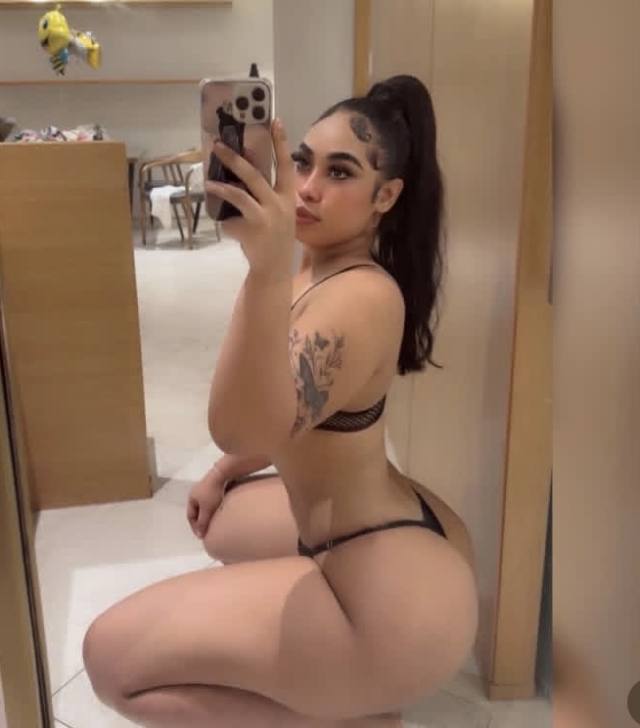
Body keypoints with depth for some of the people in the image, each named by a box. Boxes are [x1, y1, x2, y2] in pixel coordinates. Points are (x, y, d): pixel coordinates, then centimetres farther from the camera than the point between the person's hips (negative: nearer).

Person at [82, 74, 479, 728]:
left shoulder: (364, 296, -24)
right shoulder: (323, 272, 7)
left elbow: (243, 425, -39)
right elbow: (297, 411, 20)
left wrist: (268, 271, -52)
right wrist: (222, 474, 20)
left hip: (397, 596, -10)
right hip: (396, 536, 10)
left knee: (111, 657, -6)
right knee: (222, 521, 34)